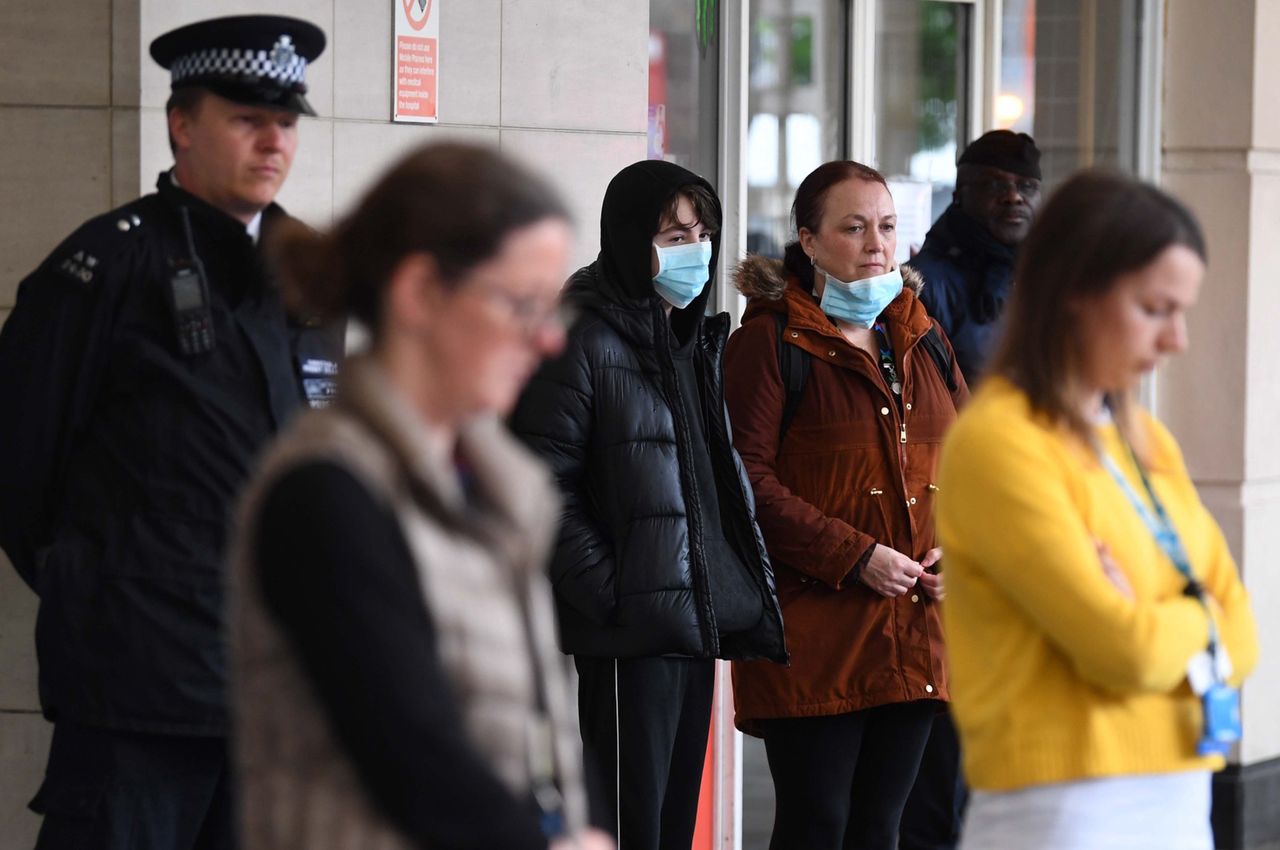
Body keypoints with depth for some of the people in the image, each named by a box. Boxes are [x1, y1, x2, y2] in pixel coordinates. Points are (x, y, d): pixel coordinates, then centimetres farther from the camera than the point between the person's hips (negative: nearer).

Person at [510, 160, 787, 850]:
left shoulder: (696, 339, 18)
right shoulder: (585, 340, -9)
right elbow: (545, 482, -15)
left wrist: (748, 583, 14)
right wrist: (606, 591, -19)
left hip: (700, 624, 8)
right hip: (630, 632, -8)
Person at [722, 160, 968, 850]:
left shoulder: (922, 340, 15)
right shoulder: (771, 340, -6)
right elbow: (747, 478, -12)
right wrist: (855, 557, -17)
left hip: (915, 633, 6)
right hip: (814, 631, -6)